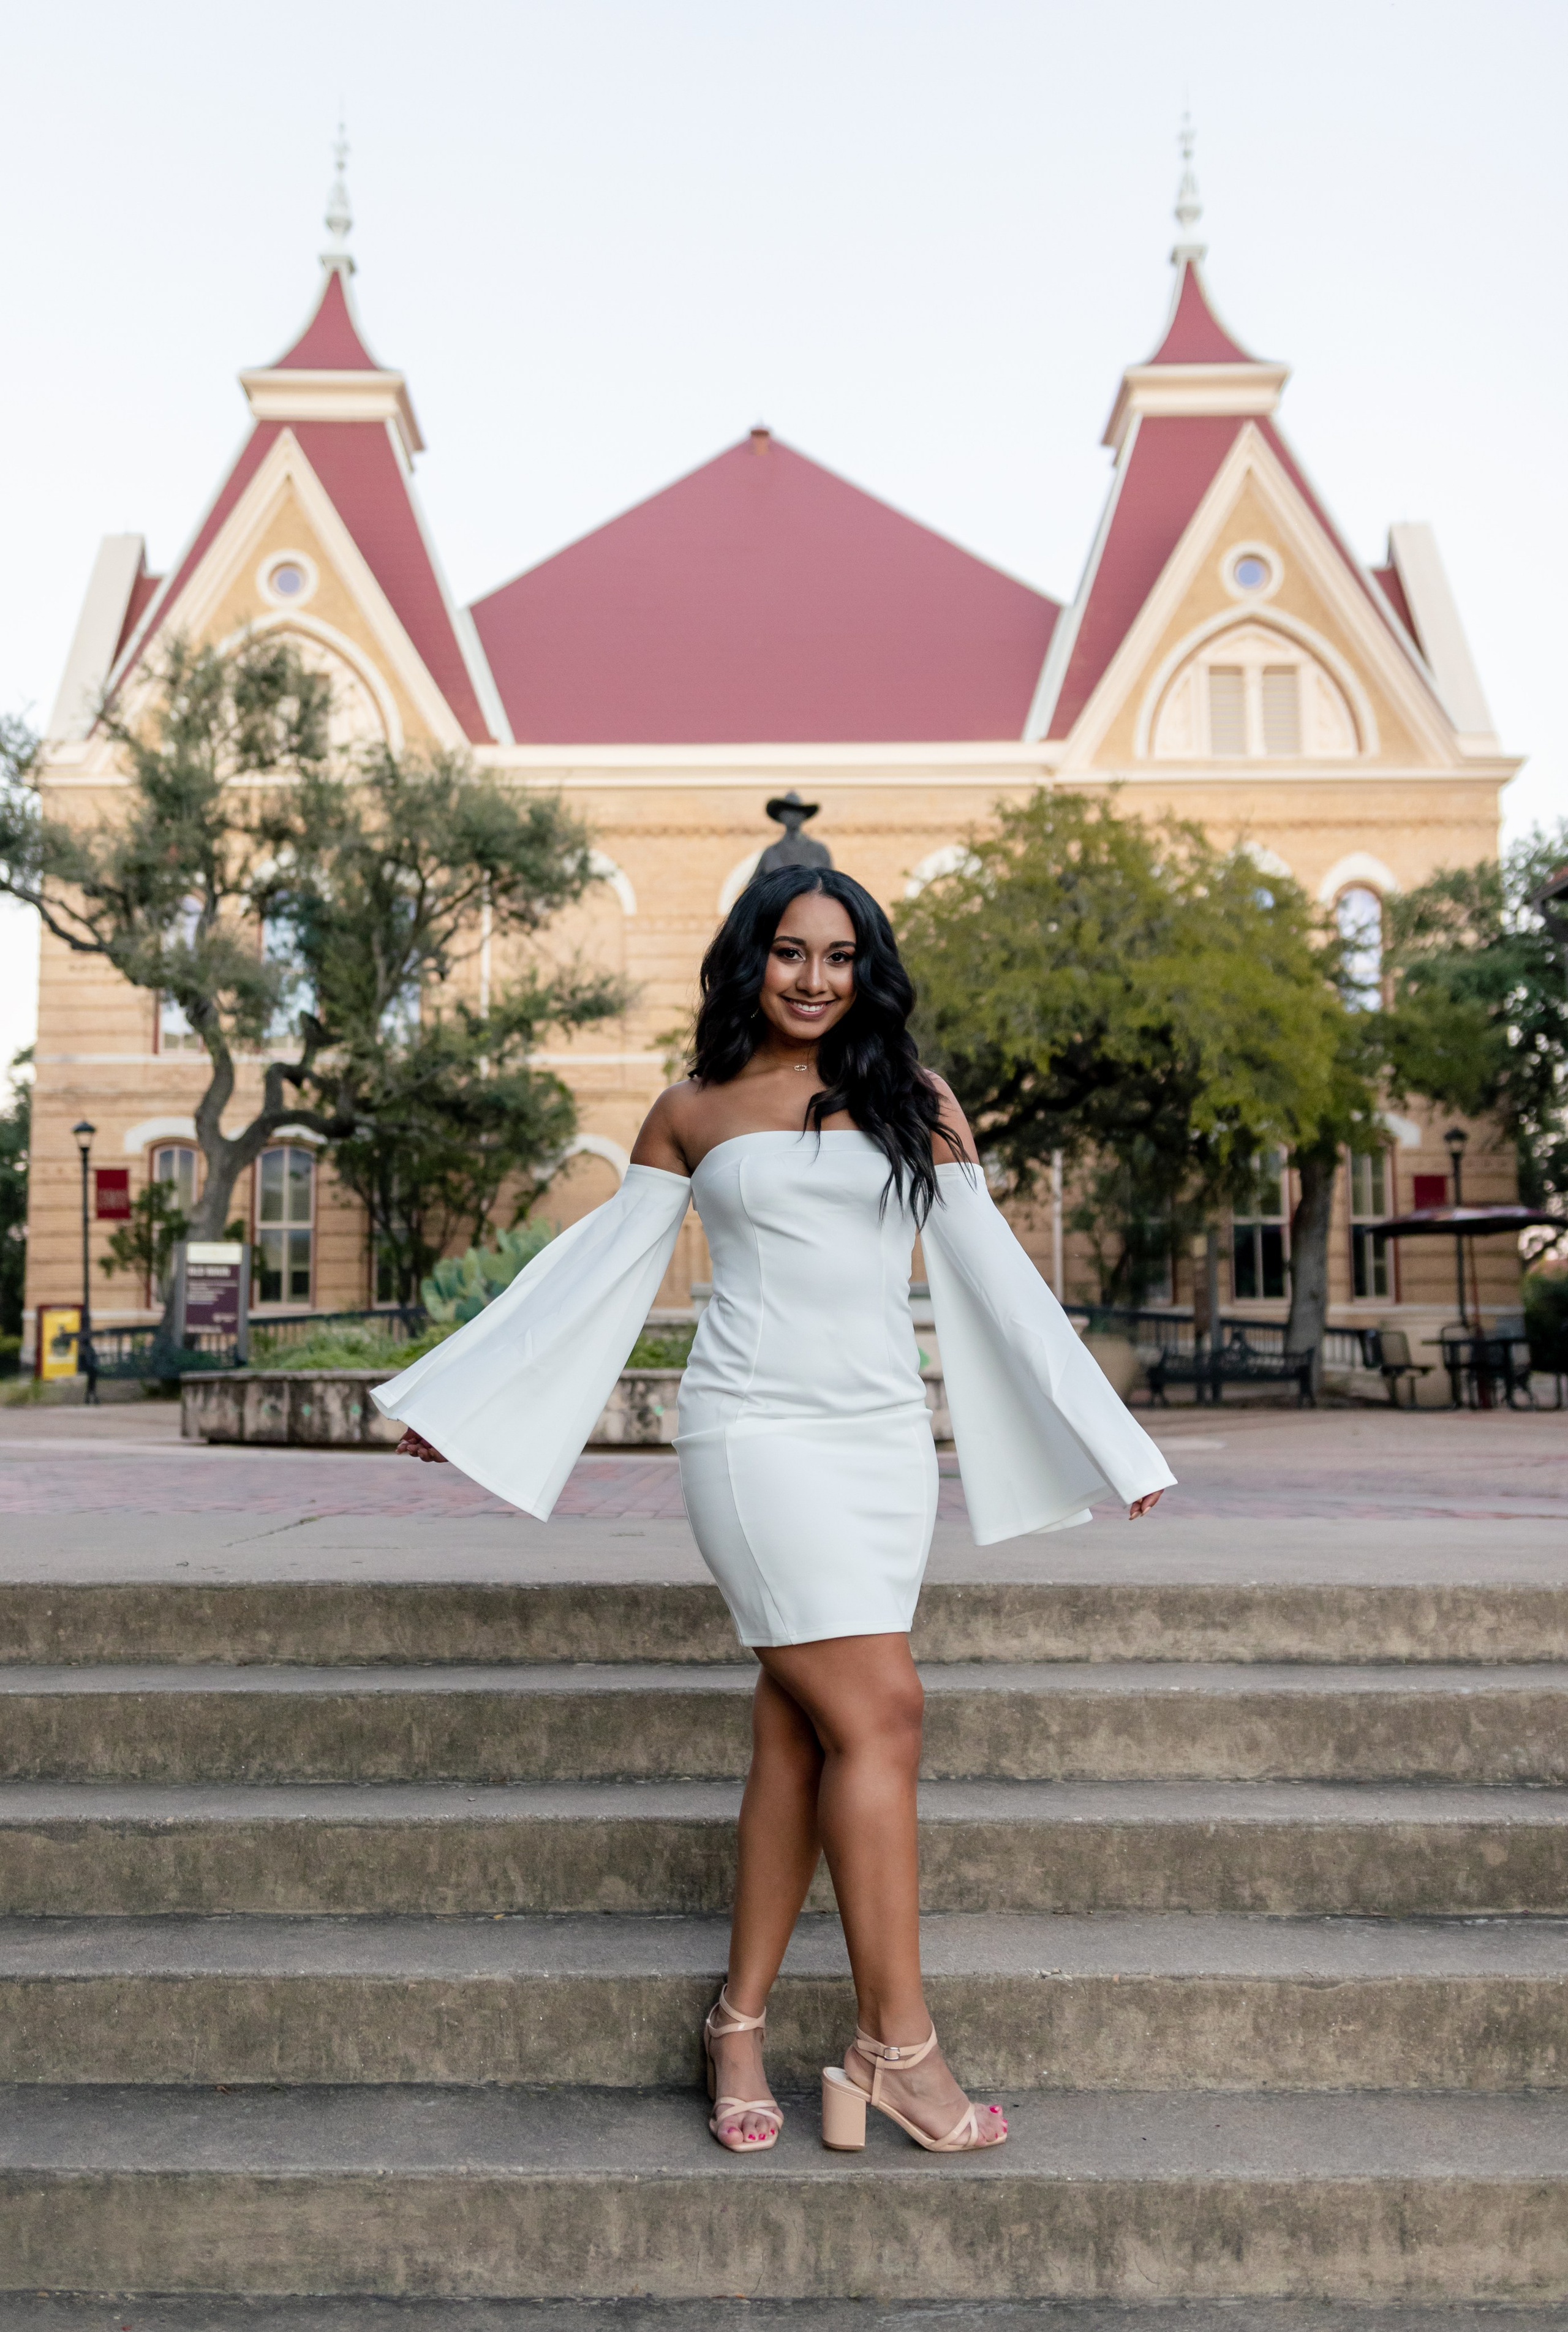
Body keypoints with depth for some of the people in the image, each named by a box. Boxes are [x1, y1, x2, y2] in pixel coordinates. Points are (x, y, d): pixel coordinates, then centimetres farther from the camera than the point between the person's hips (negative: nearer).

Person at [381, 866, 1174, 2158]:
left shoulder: (917, 1103, 11)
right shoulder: (693, 1114, 7)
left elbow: (994, 1274, 13)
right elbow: (603, 1266, 13)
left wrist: (1107, 1442, 13)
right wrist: (452, 1401, 13)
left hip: (886, 1436, 3)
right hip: (758, 1433, -3)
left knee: (798, 1734, 6)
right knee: (877, 1717, -8)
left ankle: (740, 2026, 22)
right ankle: (895, 2041, 7)